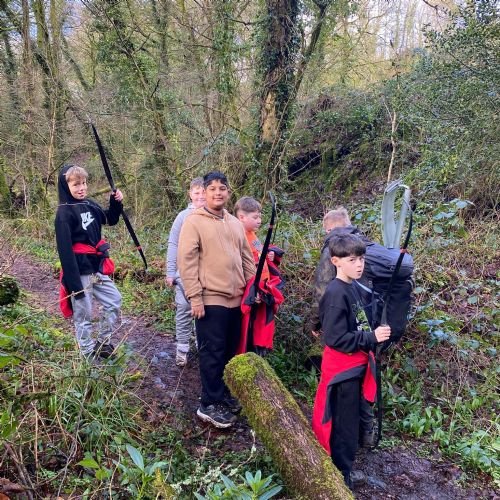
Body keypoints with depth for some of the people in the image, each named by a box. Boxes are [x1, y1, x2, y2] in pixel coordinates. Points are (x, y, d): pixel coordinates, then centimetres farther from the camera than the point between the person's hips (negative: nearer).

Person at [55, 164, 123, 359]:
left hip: (97, 268, 8)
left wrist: (116, 202, 2)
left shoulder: (89, 205, 7)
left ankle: (103, 342, 29)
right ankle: (89, 354, 20)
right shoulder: (64, 213, -15)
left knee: (114, 300, 15)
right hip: (80, 271, -8)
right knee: (83, 314, 5)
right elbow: (65, 250, -19)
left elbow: (111, 219, 23)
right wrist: (73, 282, -22)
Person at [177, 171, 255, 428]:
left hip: (236, 299, 7)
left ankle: (223, 393, 30)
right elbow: (186, 261, -12)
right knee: (212, 353, -1)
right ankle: (209, 405, 11)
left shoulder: (235, 223, 14)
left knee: (230, 351, 14)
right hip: (210, 300, -7)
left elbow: (246, 258, 18)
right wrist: (195, 297, -17)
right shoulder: (193, 222, -7)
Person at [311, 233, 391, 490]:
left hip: (354, 366, 9)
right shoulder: (336, 294, -23)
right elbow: (336, 338, -25)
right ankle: (341, 477, 20)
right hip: (342, 369, -9)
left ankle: (343, 468, 39)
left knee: (348, 420, 22)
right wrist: (372, 338, -22)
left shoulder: (352, 288, 6)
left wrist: (373, 335, 7)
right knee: (344, 425, 4)